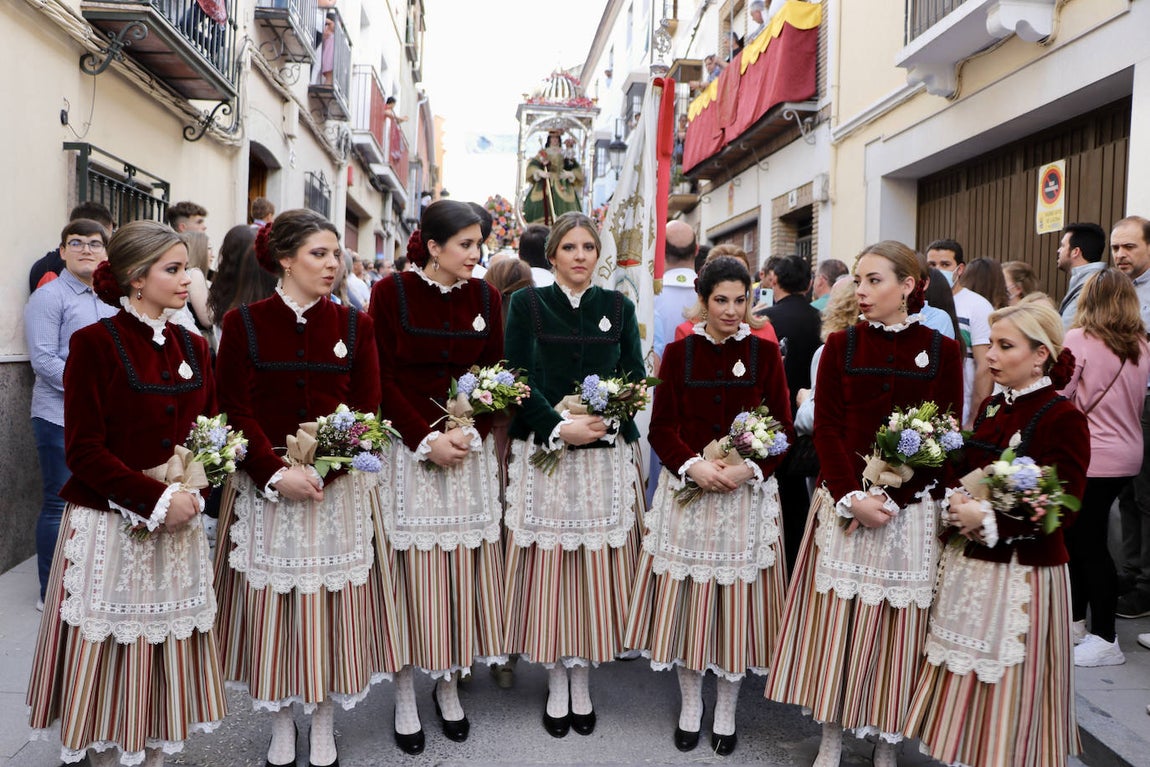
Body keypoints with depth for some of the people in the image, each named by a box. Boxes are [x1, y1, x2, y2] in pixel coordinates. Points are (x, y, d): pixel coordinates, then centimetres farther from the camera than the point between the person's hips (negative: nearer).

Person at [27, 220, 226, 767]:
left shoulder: (192, 347, 7)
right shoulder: (94, 343, -10)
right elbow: (84, 450, -13)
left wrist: (191, 489, -6)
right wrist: (157, 498, -17)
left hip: (176, 527, 5)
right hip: (111, 527, -5)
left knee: (167, 654, 13)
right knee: (108, 657, 7)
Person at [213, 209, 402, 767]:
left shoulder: (355, 325, 3)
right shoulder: (243, 324, 0)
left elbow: (366, 409, -3)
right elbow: (236, 411, -5)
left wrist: (319, 470, -15)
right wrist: (279, 474, -17)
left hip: (340, 487, 1)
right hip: (266, 487, 0)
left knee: (331, 606, 7)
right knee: (271, 605, 8)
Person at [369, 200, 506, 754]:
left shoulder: (485, 297, 5)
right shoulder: (392, 292, -4)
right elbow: (383, 378, -6)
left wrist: (468, 433, -10)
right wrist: (427, 440, -14)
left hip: (470, 452, 3)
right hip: (409, 451, -3)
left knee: (462, 568, 7)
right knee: (411, 568, 3)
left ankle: (449, 685, 24)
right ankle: (405, 695, 18)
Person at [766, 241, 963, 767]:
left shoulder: (942, 352, 1)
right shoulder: (841, 345, 3)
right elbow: (826, 427, -2)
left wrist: (891, 498, -12)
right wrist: (852, 498, -14)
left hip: (911, 509, 0)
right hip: (844, 503, 1)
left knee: (896, 626, 6)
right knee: (834, 620, 5)